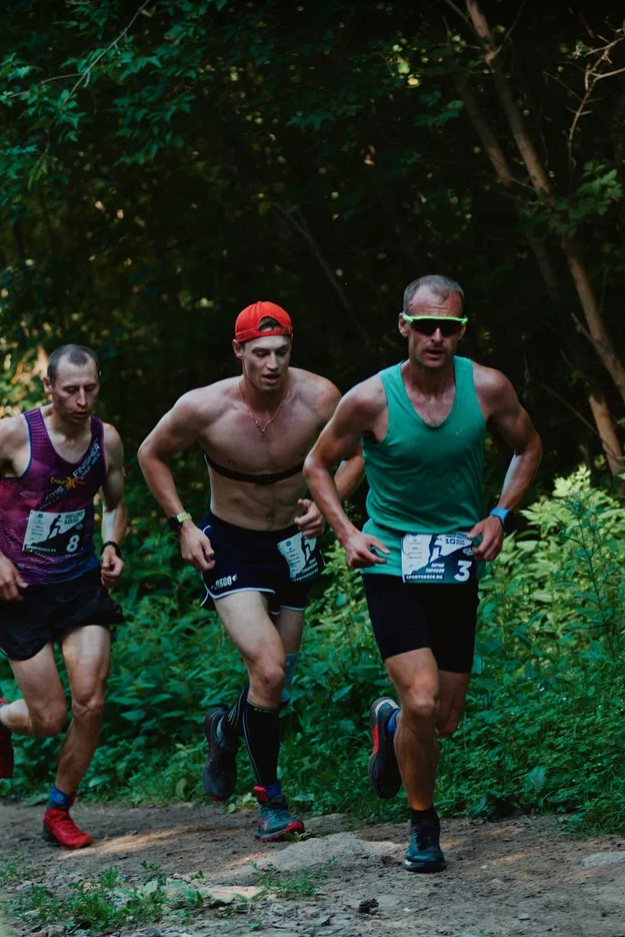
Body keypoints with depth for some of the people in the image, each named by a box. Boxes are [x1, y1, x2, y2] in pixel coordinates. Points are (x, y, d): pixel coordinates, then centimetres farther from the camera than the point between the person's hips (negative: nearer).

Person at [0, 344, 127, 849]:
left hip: (81, 582, 3)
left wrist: (112, 546, -2)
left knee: (90, 704, -9)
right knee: (50, 719, -4)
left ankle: (59, 812, 12)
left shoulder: (107, 439, 0)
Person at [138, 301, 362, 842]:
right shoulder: (204, 408, -21)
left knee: (279, 679, 14)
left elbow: (358, 452, 2)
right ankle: (271, 800, -2)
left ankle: (227, 728, 50)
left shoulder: (318, 398, -18)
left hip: (293, 544, 3)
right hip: (230, 548, -3)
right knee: (268, 668, -20)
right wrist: (182, 524, -8)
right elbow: (152, 455, -1)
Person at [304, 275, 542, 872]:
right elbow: (318, 464, 4)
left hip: (458, 570, 3)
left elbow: (527, 447, 12)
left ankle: (389, 724, 45)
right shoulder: (370, 399, -13)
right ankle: (423, 825, 5)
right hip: (392, 565, -3)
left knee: (445, 722, 8)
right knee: (422, 702, -18)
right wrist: (347, 534, -8)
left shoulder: (487, 389, -7)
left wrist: (501, 515, -1)